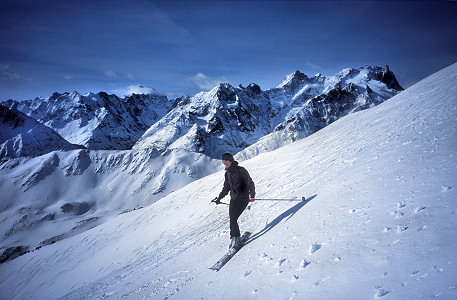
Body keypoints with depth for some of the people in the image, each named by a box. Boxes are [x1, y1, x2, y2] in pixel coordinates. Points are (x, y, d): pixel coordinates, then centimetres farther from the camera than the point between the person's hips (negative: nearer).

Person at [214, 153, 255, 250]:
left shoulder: (241, 170, -11)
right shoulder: (227, 173, 9)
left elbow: (250, 183, -8)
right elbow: (226, 188, 21)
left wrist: (252, 195, -16)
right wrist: (219, 198, 24)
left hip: (243, 198, -6)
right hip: (233, 199, 6)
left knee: (233, 219, -12)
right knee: (232, 219, 0)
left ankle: (236, 239, 2)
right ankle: (234, 238, 14)